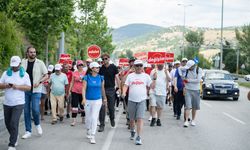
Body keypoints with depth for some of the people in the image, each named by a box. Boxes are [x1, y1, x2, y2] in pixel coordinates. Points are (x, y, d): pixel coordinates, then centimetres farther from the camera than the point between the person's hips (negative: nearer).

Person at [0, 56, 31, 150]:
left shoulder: (24, 74, 1)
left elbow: (29, 87, -3)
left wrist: (18, 86, -18)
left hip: (18, 104, -4)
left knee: (14, 124, -11)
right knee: (8, 123, 12)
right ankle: (14, 138, 37)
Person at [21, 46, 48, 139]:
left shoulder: (40, 63, -3)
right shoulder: (23, 62, 4)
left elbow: (46, 76, 0)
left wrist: (39, 82, -16)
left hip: (36, 90, -3)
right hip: (25, 90, 3)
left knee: (35, 109, -12)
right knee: (26, 111, 5)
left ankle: (37, 124, 19)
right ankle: (28, 131, 15)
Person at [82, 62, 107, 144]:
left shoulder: (101, 78, 0)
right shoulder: (87, 77, -6)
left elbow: (102, 88, 12)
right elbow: (84, 88, -9)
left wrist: (104, 98, 20)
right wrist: (84, 98, -20)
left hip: (97, 100, 0)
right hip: (88, 100, 0)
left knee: (94, 118, -9)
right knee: (88, 118, 12)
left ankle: (92, 136, -5)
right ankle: (88, 131, 40)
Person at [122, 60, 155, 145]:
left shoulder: (146, 76, 5)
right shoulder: (130, 76, 6)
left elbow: (152, 86, 4)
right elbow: (126, 86, 1)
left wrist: (155, 79, -10)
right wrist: (123, 93, -17)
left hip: (142, 100, -2)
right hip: (131, 100, 2)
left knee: (140, 119, -11)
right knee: (131, 119, 14)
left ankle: (139, 137, -8)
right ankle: (132, 131, 41)